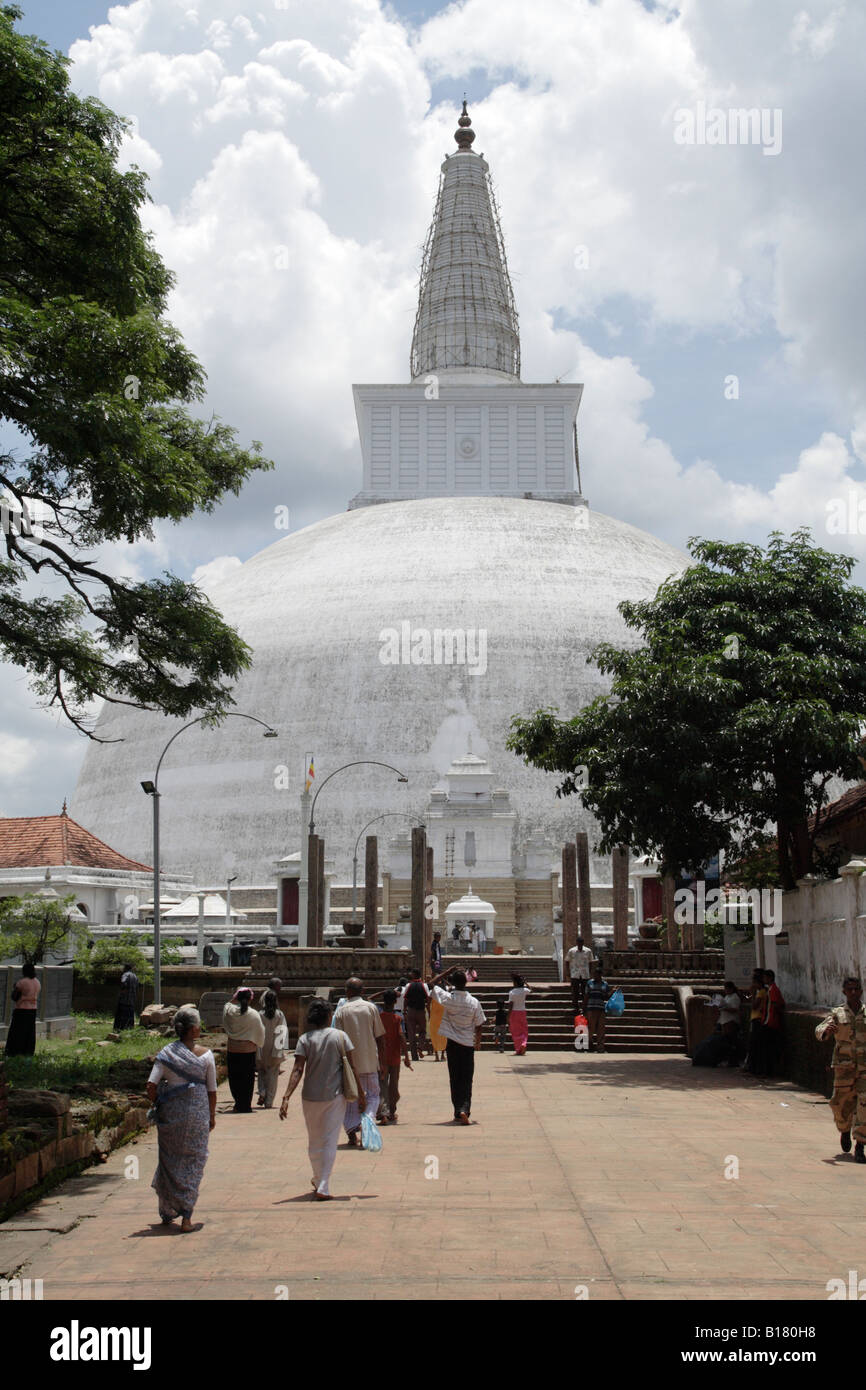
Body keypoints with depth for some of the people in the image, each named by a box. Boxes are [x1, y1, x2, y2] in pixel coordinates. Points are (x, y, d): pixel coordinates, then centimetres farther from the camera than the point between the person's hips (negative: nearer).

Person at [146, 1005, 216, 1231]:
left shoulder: (166, 1053, -5)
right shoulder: (205, 1054, -6)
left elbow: (151, 1085, -12)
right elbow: (212, 1090, -1)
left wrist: (156, 1107, 5)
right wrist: (212, 1116, 12)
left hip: (170, 1113, 1)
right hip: (197, 1114, -1)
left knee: (169, 1161, 15)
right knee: (193, 1162, 8)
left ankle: (167, 1213, 24)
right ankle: (186, 1216, 4)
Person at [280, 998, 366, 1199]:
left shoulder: (305, 1039, -3)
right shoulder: (340, 1036, -2)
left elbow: (297, 1071, -12)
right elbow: (353, 1067, -4)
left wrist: (286, 1097, -15)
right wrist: (361, 1093, 3)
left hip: (311, 1097, 1)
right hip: (335, 1096, -1)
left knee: (314, 1141, 18)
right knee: (330, 1141, 3)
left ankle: (318, 1180, 34)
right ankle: (323, 1187, -6)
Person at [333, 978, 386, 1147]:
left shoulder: (341, 1011, -2)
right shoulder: (371, 1008, 0)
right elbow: (380, 1038, 1)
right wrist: (382, 1063, 9)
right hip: (370, 1063, 0)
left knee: (350, 1098, 11)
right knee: (372, 1095, 12)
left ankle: (352, 1133, 5)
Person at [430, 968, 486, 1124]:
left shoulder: (448, 999, -11)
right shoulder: (474, 1002, -9)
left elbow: (433, 984, 4)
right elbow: (479, 1025, 0)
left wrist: (449, 971, 6)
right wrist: (478, 1041, 16)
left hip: (452, 1044, 0)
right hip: (468, 1044, 0)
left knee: (455, 1079, 10)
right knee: (467, 1080, 2)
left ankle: (458, 1111, 11)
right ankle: (464, 1109, -15)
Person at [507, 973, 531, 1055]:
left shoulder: (512, 992, -11)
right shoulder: (525, 990, -2)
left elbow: (510, 1005, -13)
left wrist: (508, 1017, -9)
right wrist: (526, 983, 36)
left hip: (514, 1012, -3)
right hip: (522, 1012, 3)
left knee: (515, 1032, 6)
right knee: (524, 1031, 13)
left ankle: (518, 1050, 5)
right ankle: (523, 1044, -12)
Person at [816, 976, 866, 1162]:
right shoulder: (837, 1013, 2)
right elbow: (819, 1031, -11)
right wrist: (826, 1030, -32)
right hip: (844, 1066, 0)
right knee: (842, 1104, 5)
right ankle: (845, 1131, 37)